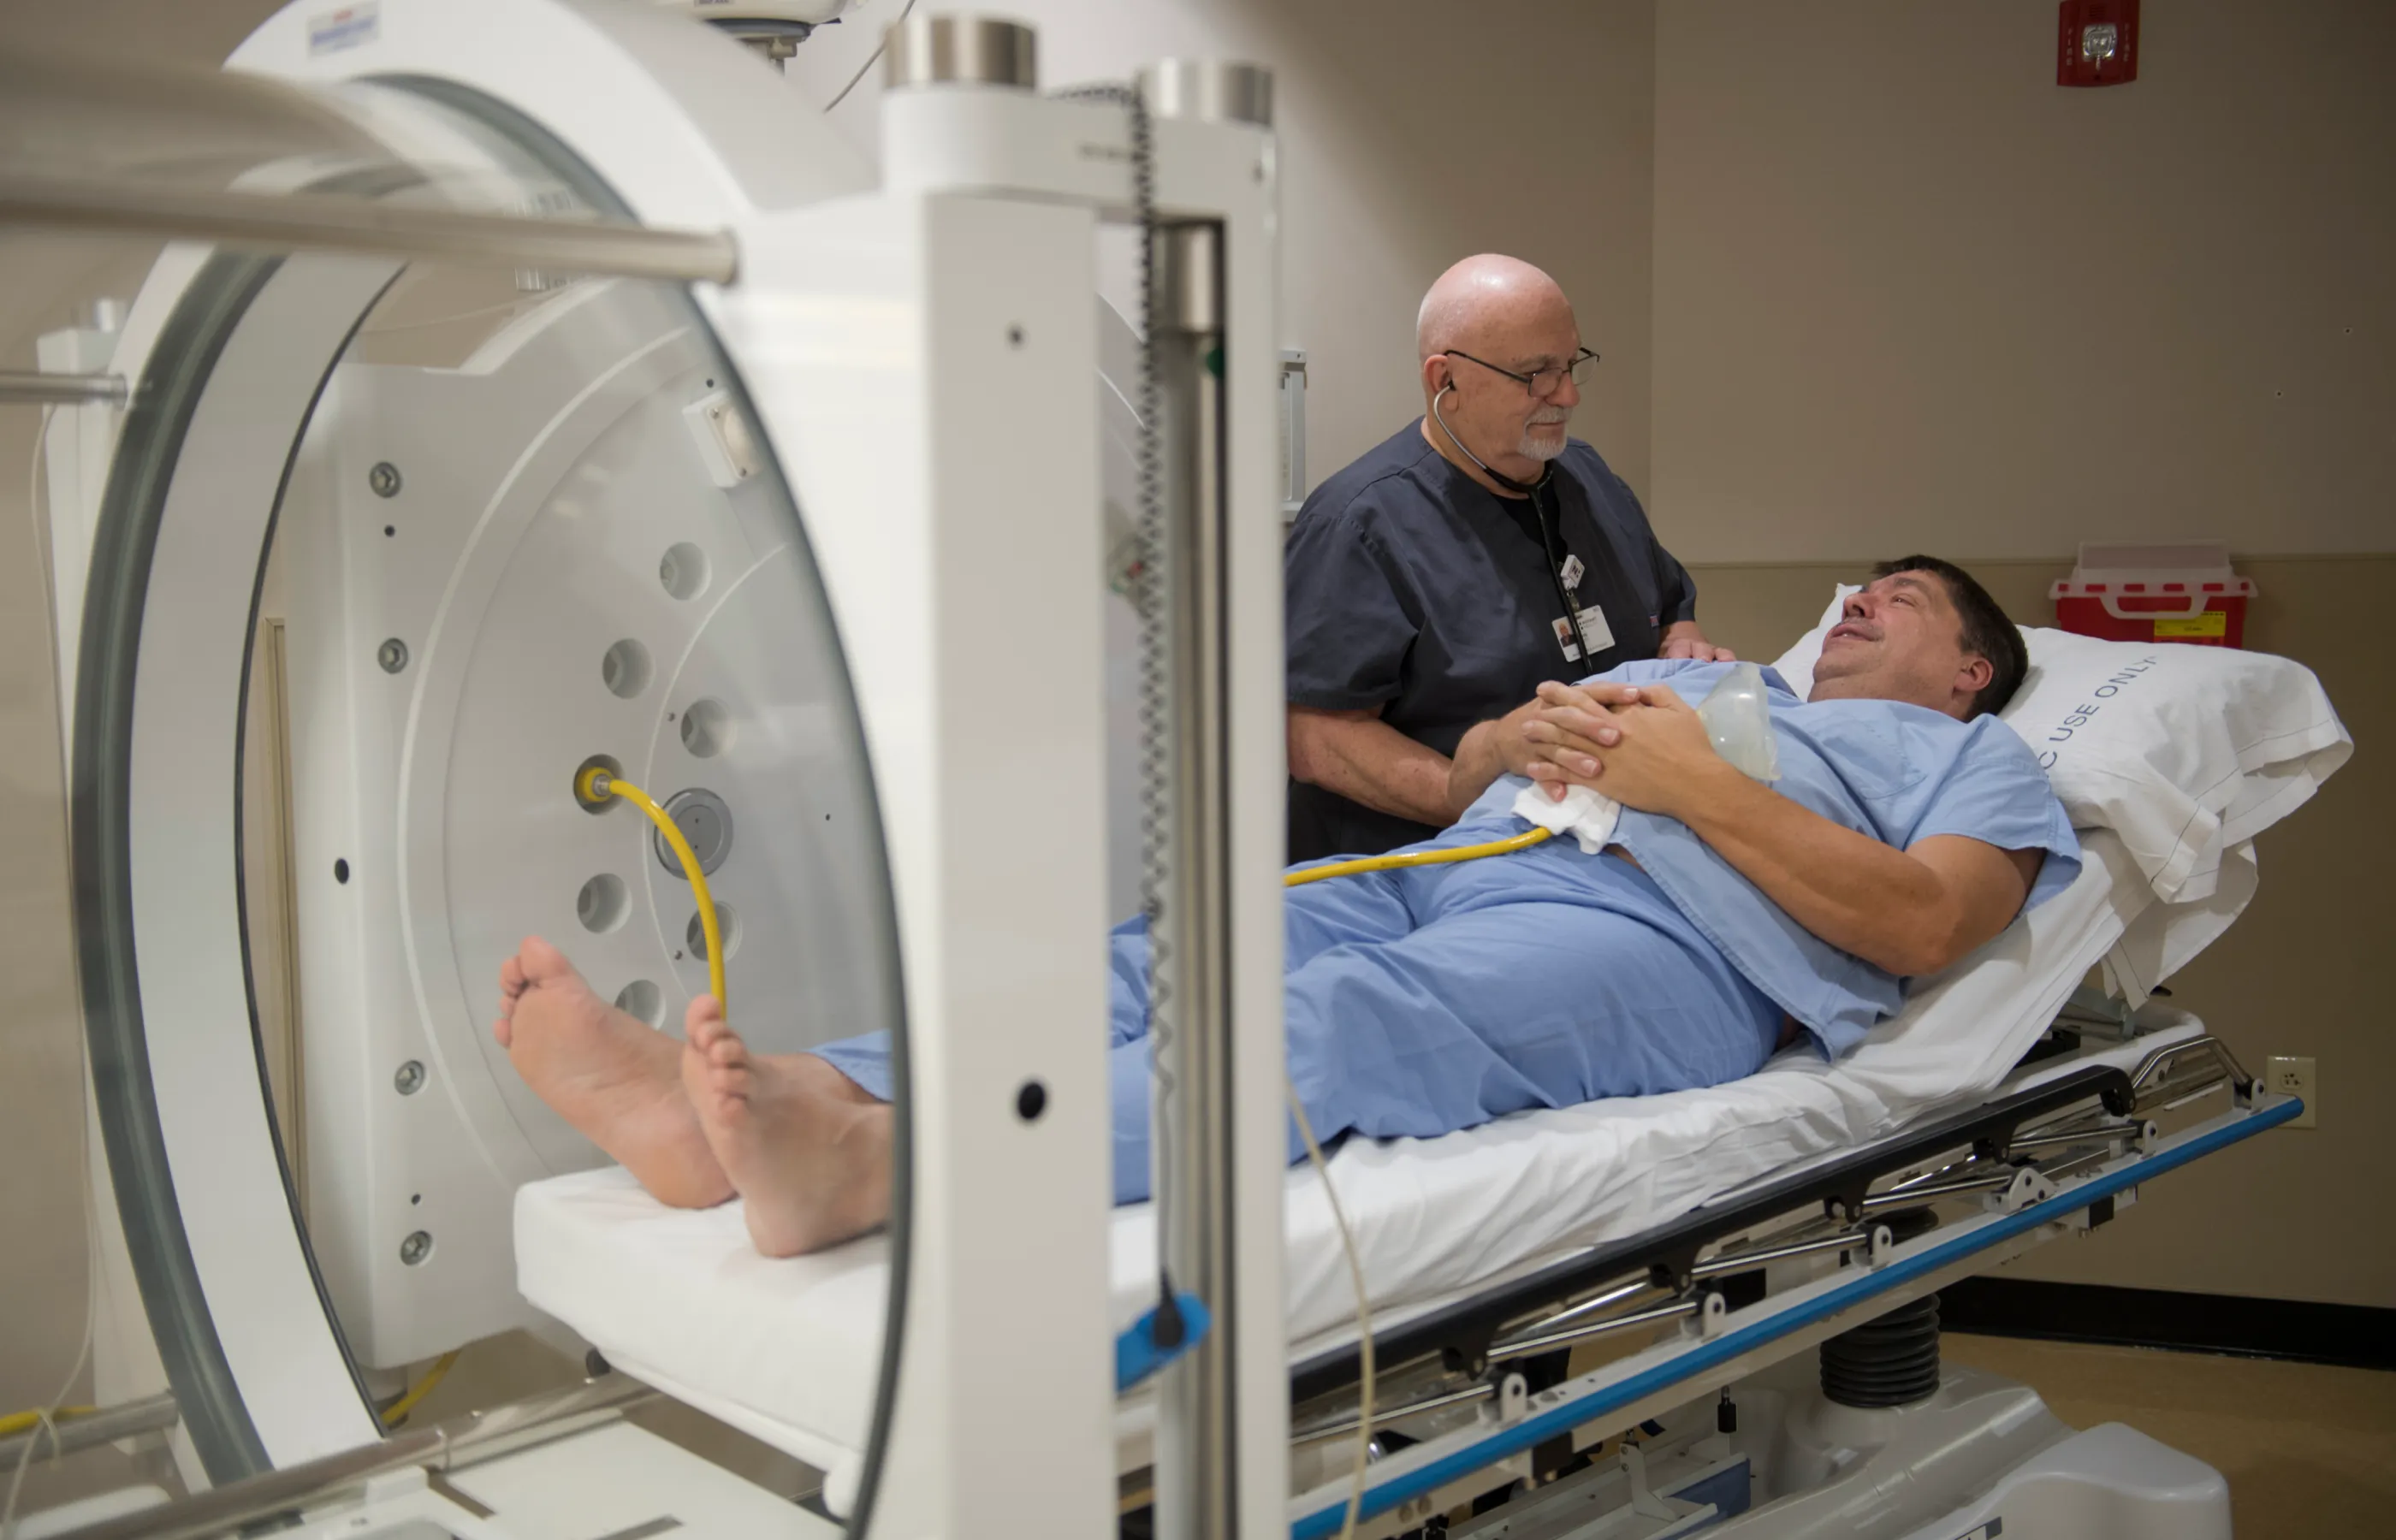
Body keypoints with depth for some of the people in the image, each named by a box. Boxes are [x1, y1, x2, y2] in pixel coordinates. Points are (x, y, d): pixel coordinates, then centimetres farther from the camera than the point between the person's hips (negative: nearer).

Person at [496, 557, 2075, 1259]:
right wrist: (1544, 729, 6)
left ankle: (881, 1162, -56)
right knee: (1161, 970, -21)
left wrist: (1697, 783, -5)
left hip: (1656, 941, -6)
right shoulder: (1703, 676, 40)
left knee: (1332, 1021, -35)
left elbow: (1923, 922, -1)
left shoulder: (1974, 756, 24)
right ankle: (727, 1112, -37)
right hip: (1449, 870, 6)